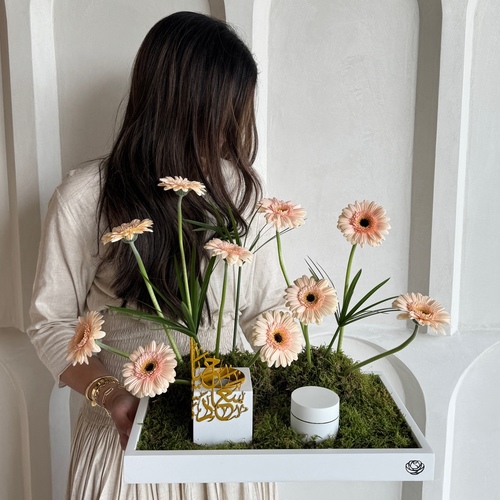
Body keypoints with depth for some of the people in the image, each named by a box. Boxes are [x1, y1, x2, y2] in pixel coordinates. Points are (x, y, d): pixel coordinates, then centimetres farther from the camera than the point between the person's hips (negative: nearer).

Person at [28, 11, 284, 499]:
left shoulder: (236, 187, -4)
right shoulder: (83, 198, -14)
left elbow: (265, 307, 0)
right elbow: (52, 323, -7)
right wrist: (107, 393, -21)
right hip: (131, 427, -3)